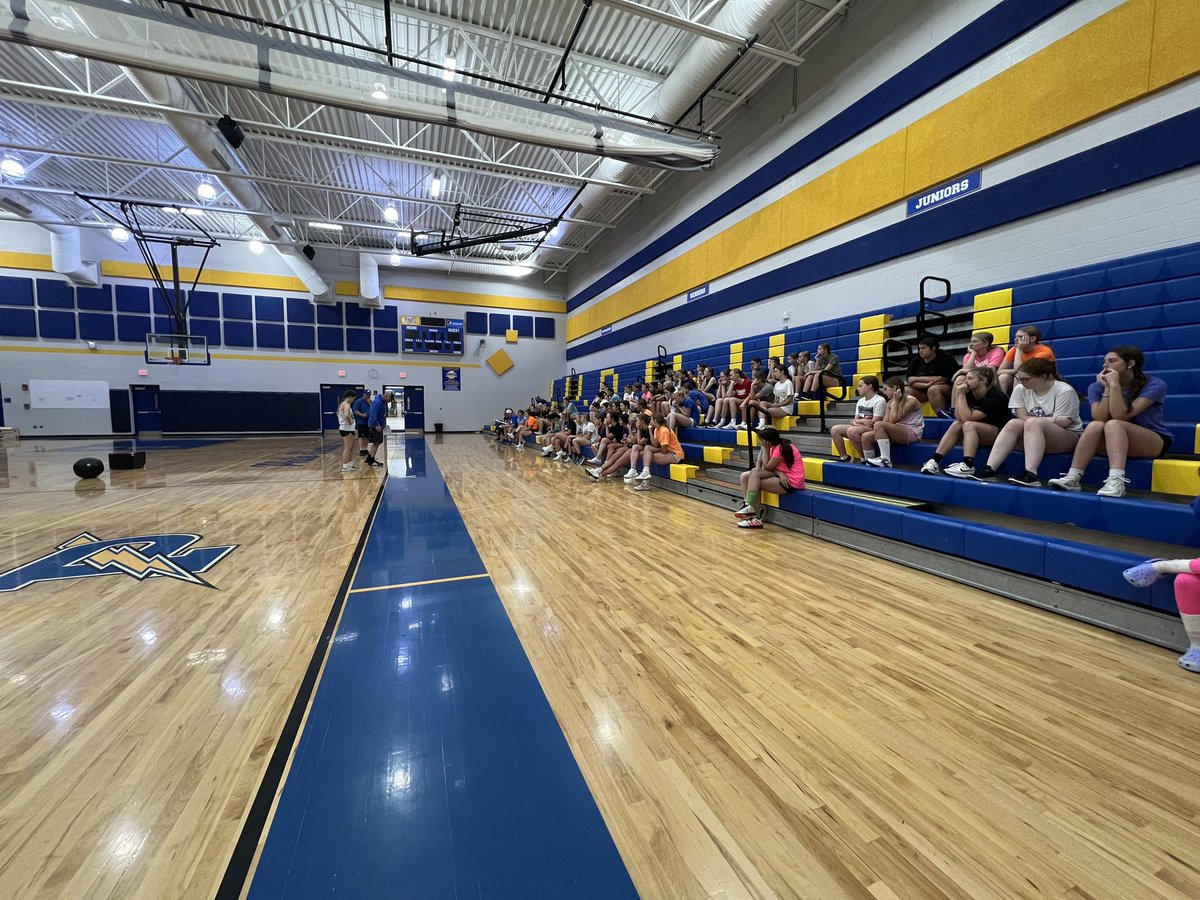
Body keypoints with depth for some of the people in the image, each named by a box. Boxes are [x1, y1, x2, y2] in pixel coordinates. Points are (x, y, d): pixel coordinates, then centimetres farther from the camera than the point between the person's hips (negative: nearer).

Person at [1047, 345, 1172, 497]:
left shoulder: (1154, 385, -11)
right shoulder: (1097, 387, -1)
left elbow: (1120, 416, -24)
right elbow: (1100, 419, -15)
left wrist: (1114, 384, -21)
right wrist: (1107, 388, -16)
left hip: (1154, 442, -3)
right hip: (1113, 442, 3)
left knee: (1113, 424, -33)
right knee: (1095, 425, -30)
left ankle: (1116, 482, -49)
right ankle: (1073, 478, -41)